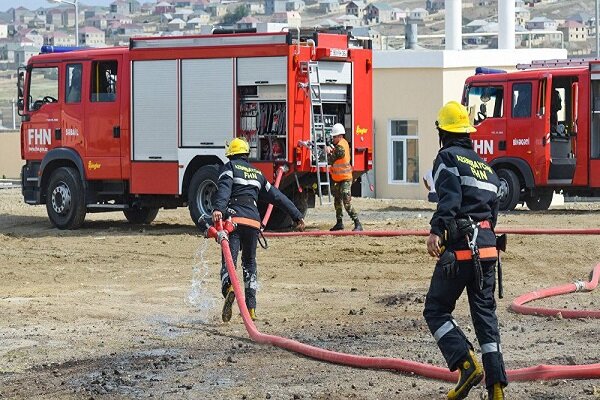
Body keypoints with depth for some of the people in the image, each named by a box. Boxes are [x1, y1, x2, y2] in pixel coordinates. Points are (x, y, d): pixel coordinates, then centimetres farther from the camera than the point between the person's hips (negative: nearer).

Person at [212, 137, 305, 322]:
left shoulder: (229, 167, 10)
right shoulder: (257, 173, 26)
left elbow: (224, 188, -11)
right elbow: (278, 197, 28)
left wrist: (218, 208, -28)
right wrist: (297, 216, 33)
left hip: (234, 218, -4)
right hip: (253, 221, 4)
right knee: (249, 264, 17)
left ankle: (229, 287, -45)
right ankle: (251, 308, 12)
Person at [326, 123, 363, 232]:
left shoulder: (340, 147, -23)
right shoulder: (343, 143, 7)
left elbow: (331, 161, -18)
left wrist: (328, 152, -3)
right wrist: (332, 150, -4)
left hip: (345, 179, -11)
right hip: (338, 178, 11)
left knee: (347, 203, -16)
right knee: (337, 201, 17)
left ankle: (357, 224, -16)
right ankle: (339, 223, 26)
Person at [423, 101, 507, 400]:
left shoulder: (448, 157, -1)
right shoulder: (485, 165, 22)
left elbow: (450, 197, -19)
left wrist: (436, 230, -30)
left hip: (459, 249, -7)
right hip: (488, 248, 7)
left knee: (436, 311, 3)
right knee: (485, 314, 10)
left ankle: (466, 364, -16)